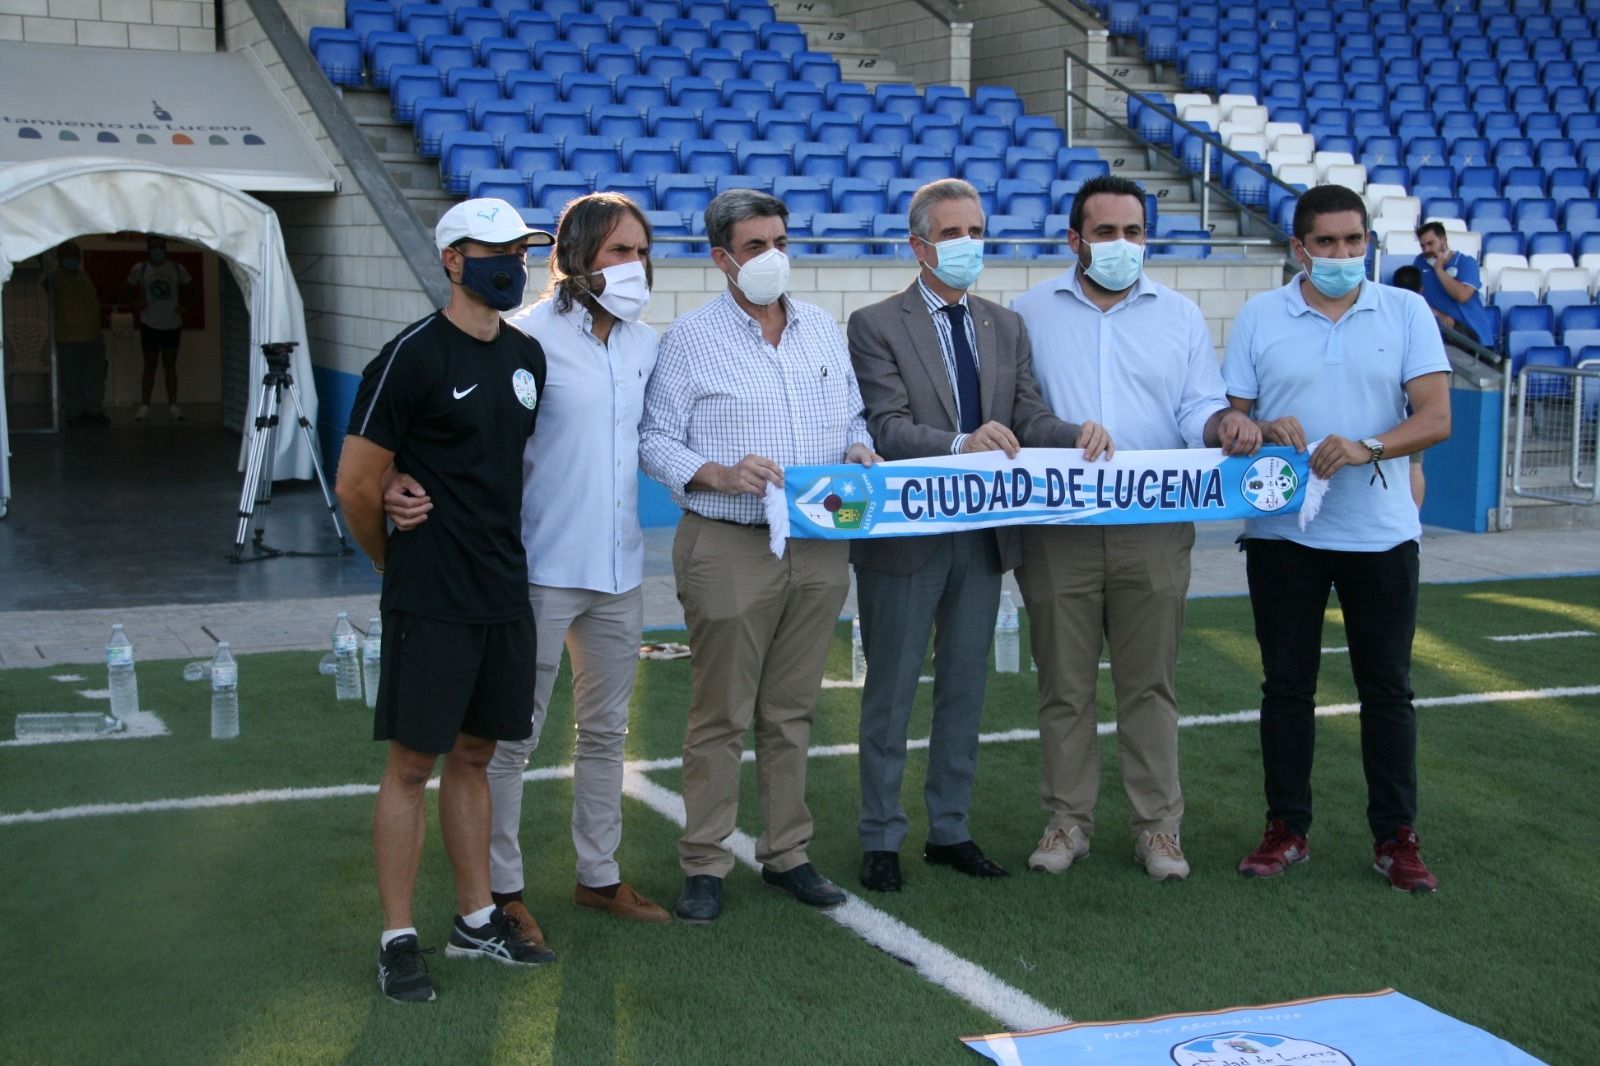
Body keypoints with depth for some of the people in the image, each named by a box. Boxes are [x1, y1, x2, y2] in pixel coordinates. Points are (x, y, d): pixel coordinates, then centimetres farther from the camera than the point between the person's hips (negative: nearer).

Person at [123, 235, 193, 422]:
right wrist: (138, 303, -7)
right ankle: (144, 405, 8)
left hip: (172, 325, 1)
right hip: (150, 325, -1)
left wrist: (184, 305, 0)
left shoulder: (177, 269, 0)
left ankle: (173, 405, 12)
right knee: (150, 365, 3)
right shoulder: (140, 269, -2)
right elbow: (127, 291, 8)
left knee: (170, 365, 6)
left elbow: (189, 287, 12)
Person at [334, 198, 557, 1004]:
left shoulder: (527, 357, 9)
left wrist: (497, 554, 15)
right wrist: (400, 566, 3)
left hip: (505, 596, 7)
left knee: (473, 755, 15)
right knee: (413, 763, 0)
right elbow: (357, 485, -10)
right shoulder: (412, 358, -12)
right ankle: (397, 940, 9)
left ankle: (476, 920, 25)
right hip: (431, 604, -7)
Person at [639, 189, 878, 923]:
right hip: (728, 550, -4)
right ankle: (704, 864, 11)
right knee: (721, 716, 1)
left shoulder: (823, 330, 13)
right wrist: (720, 474, -20)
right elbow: (655, 441, -4)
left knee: (792, 712, 12)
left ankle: (787, 854, 22)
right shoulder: (691, 338, -2)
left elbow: (853, 416, 19)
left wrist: (858, 451, -3)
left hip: (819, 549, 5)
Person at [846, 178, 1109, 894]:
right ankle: (881, 839, 16)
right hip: (905, 534, -5)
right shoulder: (876, 326, -6)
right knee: (891, 693, 5)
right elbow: (887, 429, -17)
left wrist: (1076, 436, -19)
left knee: (965, 689, 13)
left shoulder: (1006, 327, 11)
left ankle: (950, 829, 25)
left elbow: (1027, 415, 3)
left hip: (982, 533, 5)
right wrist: (961, 444, -34)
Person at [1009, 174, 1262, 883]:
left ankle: (1158, 825, 14)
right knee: (1064, 684, 7)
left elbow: (1198, 411, 6)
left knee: (1150, 683, 5)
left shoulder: (1180, 315, 10)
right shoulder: (1030, 313, 8)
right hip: (1057, 528, 0)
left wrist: (1225, 423, -15)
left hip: (1154, 531, 0)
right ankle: (1068, 820, 18)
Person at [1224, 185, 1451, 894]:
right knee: (1286, 685, 8)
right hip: (1282, 534, 1)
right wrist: (1261, 431, -19)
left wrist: (1367, 447, -24)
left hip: (1381, 534, 0)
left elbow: (1435, 417, -7)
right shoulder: (1258, 318, 4)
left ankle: (1396, 837, 15)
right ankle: (1287, 829, 19)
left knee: (1387, 687, 6)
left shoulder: (1406, 313, 2)